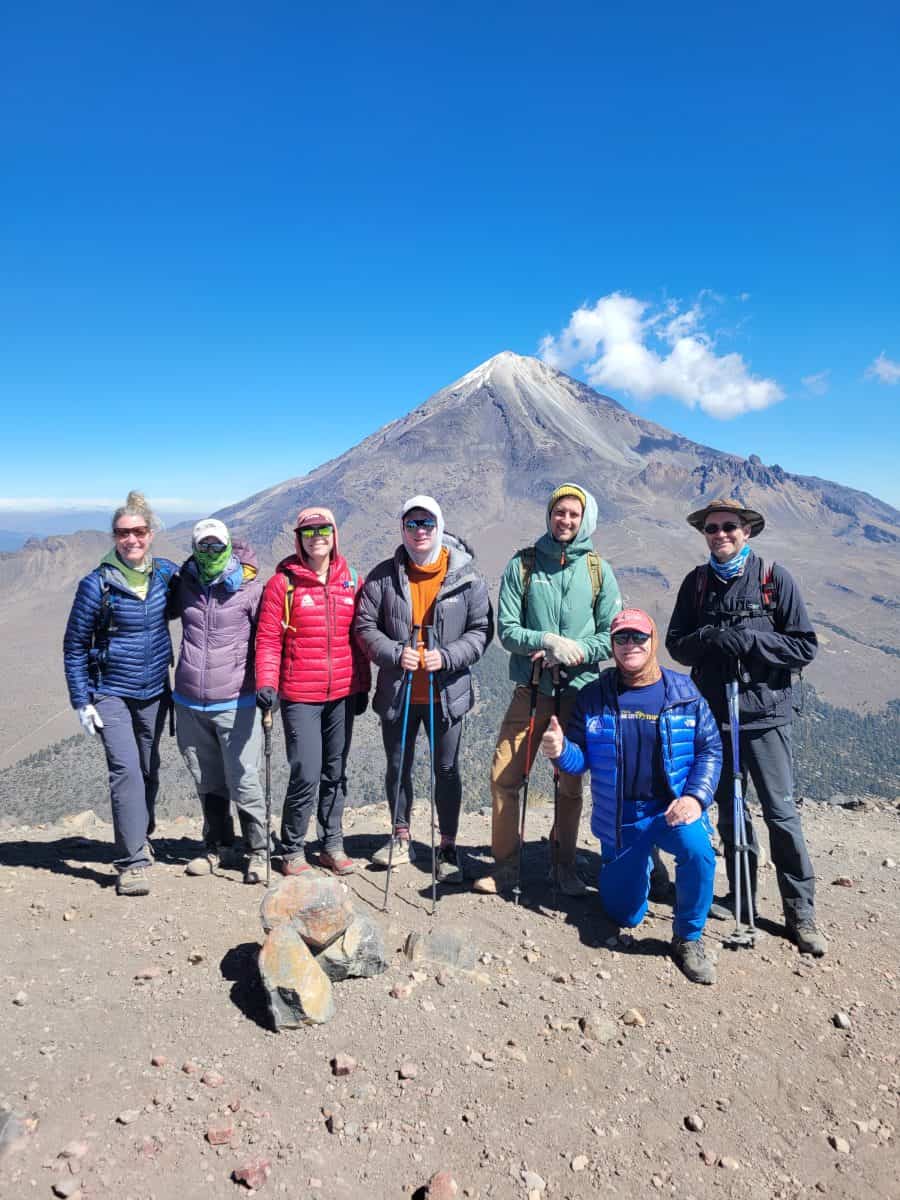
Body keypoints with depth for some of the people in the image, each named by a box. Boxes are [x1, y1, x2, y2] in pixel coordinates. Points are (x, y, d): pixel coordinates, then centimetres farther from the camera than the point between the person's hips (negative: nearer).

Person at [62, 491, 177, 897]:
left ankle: (140, 839, 37)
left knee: (149, 772, 15)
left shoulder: (167, 574, -3)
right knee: (126, 771, -14)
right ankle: (133, 861, -7)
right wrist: (81, 700, -8)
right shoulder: (97, 584, -11)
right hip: (111, 694, -4)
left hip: (154, 693, 4)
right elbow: (74, 645, -4)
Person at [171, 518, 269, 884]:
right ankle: (218, 847, 33)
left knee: (243, 781, -3)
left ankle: (258, 853, 14)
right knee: (208, 783, 17)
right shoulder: (185, 586, 6)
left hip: (235, 703, -4)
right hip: (190, 704, 5)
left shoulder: (250, 589, -5)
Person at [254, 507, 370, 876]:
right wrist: (266, 683, -16)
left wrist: (361, 686, 11)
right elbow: (268, 639, -5)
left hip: (342, 695, 4)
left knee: (334, 773, 12)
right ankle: (292, 851, 13)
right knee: (306, 775, -6)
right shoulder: (283, 582, -3)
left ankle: (333, 845, 26)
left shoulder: (351, 581, 7)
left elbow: (359, 637, 11)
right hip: (300, 696, -4)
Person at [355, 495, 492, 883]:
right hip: (397, 692, 2)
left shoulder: (465, 576, -5)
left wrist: (447, 656, -17)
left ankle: (448, 847, 26)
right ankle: (401, 838, 36)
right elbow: (365, 626, 0)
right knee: (398, 767, 16)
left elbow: (481, 630, -3)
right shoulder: (384, 575, -2)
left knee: (447, 770, 10)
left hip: (447, 693, -1)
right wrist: (394, 653, -16)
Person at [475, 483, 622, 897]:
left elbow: (613, 634, 1)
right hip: (530, 689, 0)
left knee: (570, 783, 11)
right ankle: (505, 865, 15)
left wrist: (574, 652, -14)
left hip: (578, 691, 1)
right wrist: (549, 641, -21)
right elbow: (507, 630, -5)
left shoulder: (598, 570, 2)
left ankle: (564, 864, 29)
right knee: (504, 777, -2)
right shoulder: (522, 565, 0)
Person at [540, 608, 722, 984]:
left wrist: (696, 797, -18)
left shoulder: (685, 694, -6)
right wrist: (560, 750, -26)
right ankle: (638, 863, 47)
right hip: (619, 820, 2)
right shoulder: (593, 697, -5)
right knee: (624, 914, 11)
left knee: (697, 850, -35)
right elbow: (580, 759, -3)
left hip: (673, 810, -1)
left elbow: (711, 749, -4)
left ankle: (688, 939, -7)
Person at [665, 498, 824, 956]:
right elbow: (676, 644, 6)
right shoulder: (696, 582, 6)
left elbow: (805, 647, -5)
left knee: (781, 812, -3)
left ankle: (801, 914, 10)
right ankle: (740, 897, 28)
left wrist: (748, 640, -17)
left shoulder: (774, 578, -3)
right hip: (713, 713, 3)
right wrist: (708, 638, -15)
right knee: (729, 810, 13)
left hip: (765, 715, -3)